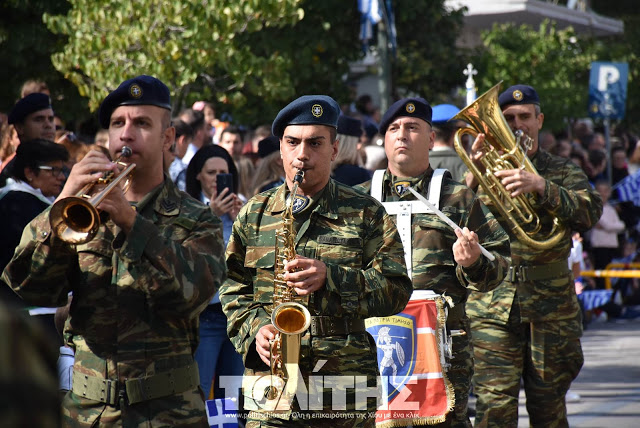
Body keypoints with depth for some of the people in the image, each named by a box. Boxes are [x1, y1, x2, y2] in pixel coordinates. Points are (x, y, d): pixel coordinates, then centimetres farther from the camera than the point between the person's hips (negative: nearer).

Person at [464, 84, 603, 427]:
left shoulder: (562, 173, 11)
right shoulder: (483, 168, 11)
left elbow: (590, 212, -10)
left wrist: (541, 186, -25)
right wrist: (473, 175, -16)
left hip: (551, 305, 1)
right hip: (493, 304, -1)